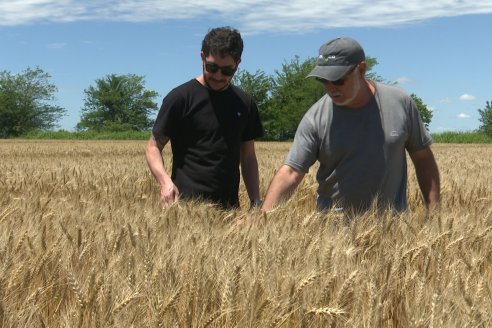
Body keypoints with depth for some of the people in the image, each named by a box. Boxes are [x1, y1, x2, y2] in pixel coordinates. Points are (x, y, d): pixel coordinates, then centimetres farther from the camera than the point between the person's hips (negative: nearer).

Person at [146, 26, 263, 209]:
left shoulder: (245, 104, 11)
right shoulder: (180, 98, -2)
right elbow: (154, 147, 1)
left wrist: (256, 202, 6)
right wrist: (165, 181, -18)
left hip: (229, 208, 4)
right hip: (186, 203, -4)